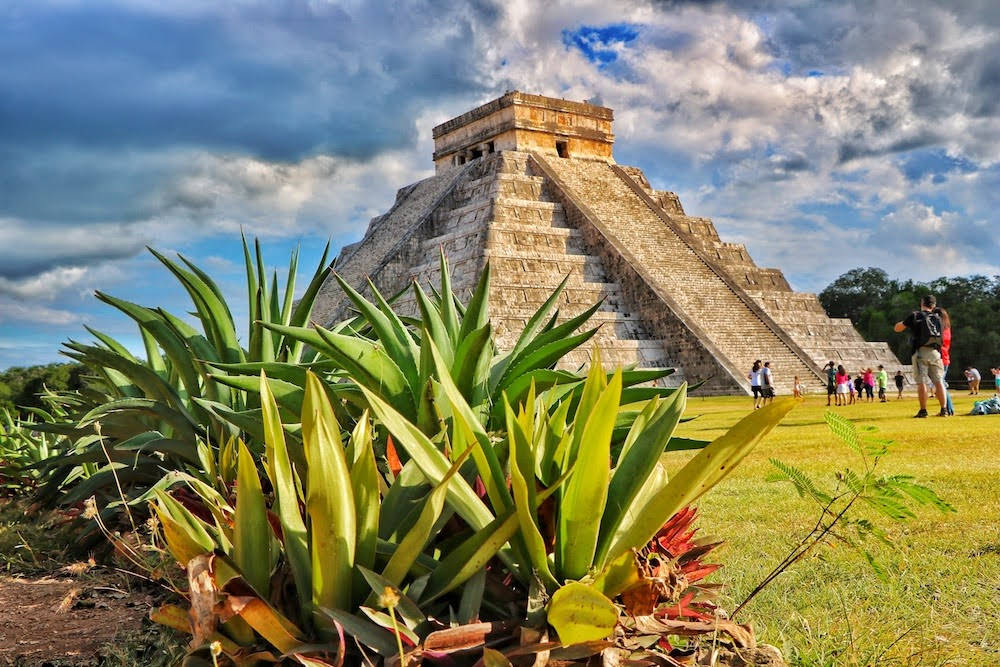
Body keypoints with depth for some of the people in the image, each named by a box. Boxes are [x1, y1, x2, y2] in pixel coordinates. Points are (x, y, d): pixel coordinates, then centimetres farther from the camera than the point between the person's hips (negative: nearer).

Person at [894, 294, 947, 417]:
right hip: (935, 352, 3)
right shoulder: (937, 318, 12)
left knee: (921, 382, -3)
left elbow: (897, 328, 5)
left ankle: (923, 410, -5)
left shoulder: (914, 316, 0)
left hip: (920, 352, -3)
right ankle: (944, 409, 5)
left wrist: (906, 321, 21)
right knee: (938, 381, 7)